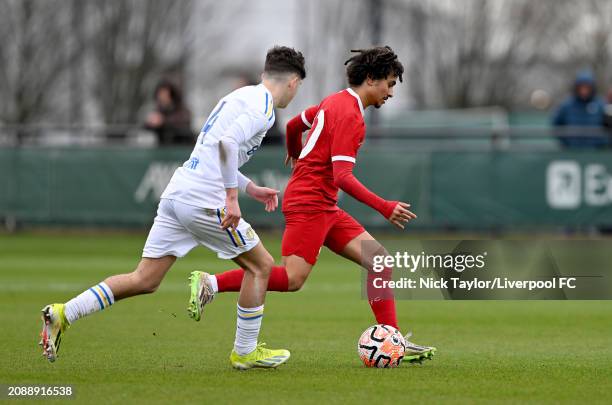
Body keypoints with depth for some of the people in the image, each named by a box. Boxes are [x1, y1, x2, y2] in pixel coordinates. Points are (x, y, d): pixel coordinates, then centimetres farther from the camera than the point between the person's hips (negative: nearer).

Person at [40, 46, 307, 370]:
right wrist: (232, 198, -22)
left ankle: (63, 314, 1)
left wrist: (251, 188, 33)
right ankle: (245, 352, 12)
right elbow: (228, 143, -24)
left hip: (177, 195, 9)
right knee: (260, 265, 6)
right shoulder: (262, 106, -7)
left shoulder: (241, 97, 23)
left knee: (144, 280, 7)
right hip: (204, 199, -9)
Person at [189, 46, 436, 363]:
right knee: (292, 279, -17)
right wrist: (384, 208, -24)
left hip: (325, 207, 10)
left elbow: (294, 124, 29)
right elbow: (342, 176, -22)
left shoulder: (336, 101, 15)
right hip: (309, 203, -10)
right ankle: (211, 284, -10)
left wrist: (296, 154, 50)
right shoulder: (349, 114, -15)